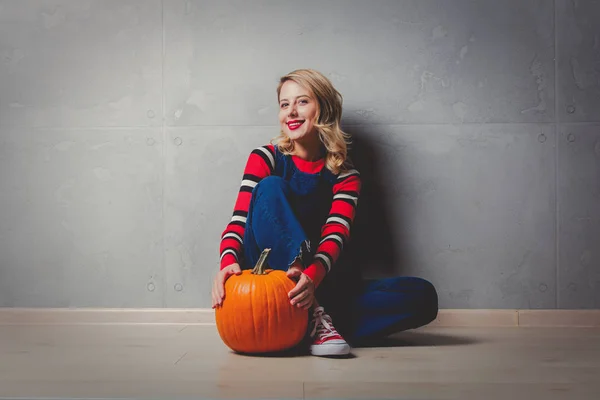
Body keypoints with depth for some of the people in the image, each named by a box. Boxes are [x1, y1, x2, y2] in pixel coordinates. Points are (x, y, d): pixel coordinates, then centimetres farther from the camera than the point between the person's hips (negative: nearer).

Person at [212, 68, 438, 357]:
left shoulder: (344, 176, 5)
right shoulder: (265, 158, 4)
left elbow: (336, 235, -12)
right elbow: (239, 219, -8)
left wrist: (312, 277, -34)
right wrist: (228, 262, -31)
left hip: (318, 280, 2)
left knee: (422, 297, -17)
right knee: (270, 187, -25)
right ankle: (312, 316, -35)